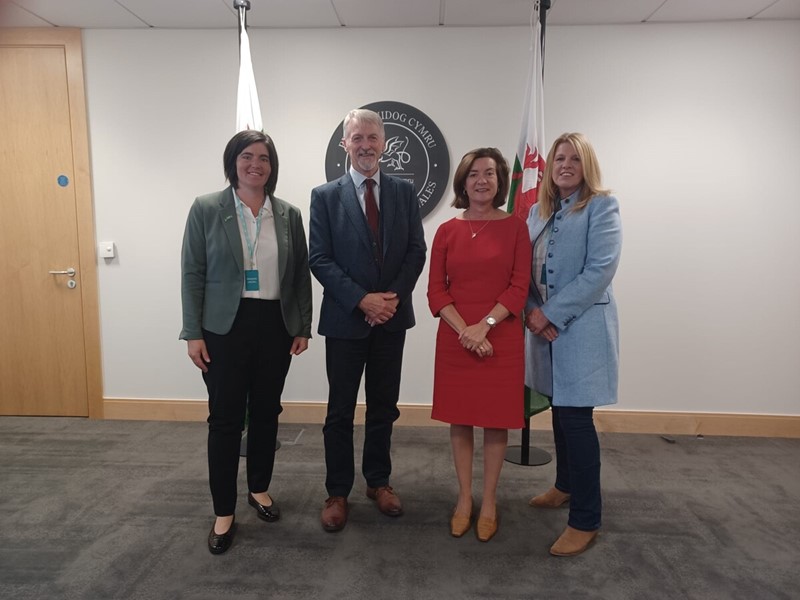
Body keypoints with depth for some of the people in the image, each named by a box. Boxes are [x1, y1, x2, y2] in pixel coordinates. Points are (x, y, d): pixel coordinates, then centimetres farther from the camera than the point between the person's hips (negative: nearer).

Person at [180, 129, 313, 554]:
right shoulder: (206, 209, -1)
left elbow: (301, 275, 8)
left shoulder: (289, 214, 5)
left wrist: (303, 327, 4)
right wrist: (193, 333, -7)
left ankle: (260, 489, 34)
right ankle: (224, 513, 17)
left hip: (276, 326, 3)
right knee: (225, 418, 3)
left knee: (266, 412, 13)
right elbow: (192, 274, -3)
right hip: (225, 327, -2)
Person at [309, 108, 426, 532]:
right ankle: (337, 493, 22)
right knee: (341, 411, 7)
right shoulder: (325, 195, -1)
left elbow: (416, 250, 3)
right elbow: (319, 259, -7)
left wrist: (393, 296, -11)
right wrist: (362, 300, -16)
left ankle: (378, 481, 31)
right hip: (345, 319, -2)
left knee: (384, 407, 14)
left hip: (392, 316, 3)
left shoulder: (404, 192, 6)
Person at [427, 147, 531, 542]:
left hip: (501, 338, -1)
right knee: (459, 419, 9)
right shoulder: (447, 231, 4)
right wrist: (465, 330, -12)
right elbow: (436, 290, 1)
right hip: (454, 339, 2)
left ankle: (489, 502, 24)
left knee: (496, 420, 7)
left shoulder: (515, 227, 0)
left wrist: (484, 325, -15)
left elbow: (519, 287, -4)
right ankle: (464, 499, 26)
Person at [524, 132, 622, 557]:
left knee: (576, 419, -4)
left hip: (582, 328, -6)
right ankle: (566, 486, 37)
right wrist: (531, 311, -8)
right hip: (545, 326, 6)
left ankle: (586, 520, 9)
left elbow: (600, 270, -16)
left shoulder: (601, 207, -6)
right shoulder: (538, 211, 12)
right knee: (559, 411, 17)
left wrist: (552, 313, -17)